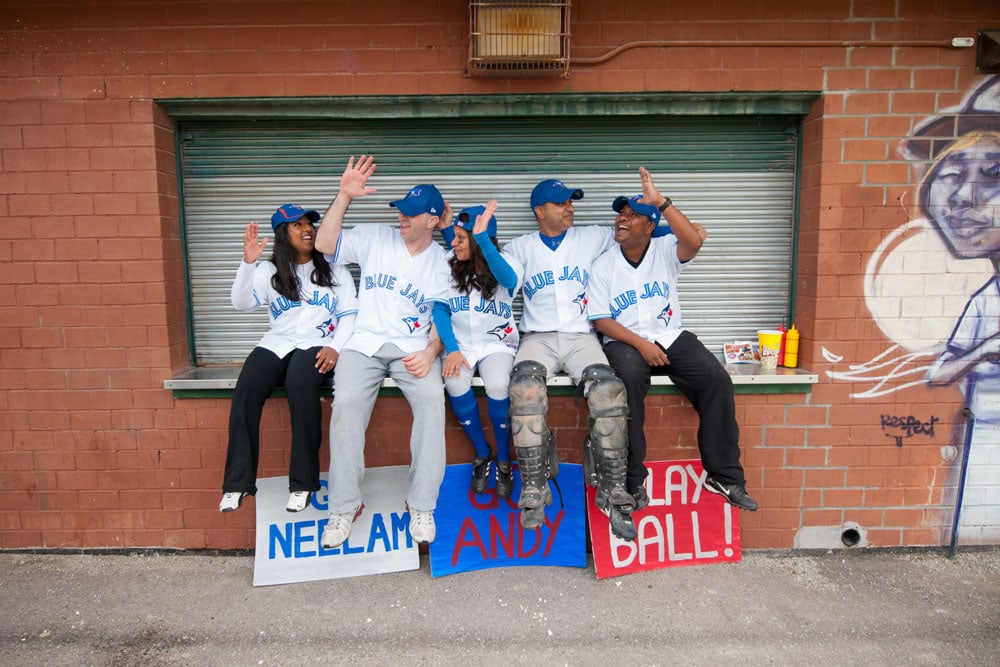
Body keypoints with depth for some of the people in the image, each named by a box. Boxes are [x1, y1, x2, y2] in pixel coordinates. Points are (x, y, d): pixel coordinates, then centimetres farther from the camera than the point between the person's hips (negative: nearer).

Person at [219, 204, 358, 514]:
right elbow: (241, 303, -2)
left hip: (317, 344, -2)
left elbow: (349, 314, 5)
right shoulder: (269, 272, 14)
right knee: (246, 389, -27)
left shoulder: (334, 269, 13)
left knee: (299, 383, -35)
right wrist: (248, 262, -16)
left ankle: (302, 482, -27)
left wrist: (335, 347, -13)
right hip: (277, 343, 2)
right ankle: (238, 482, -18)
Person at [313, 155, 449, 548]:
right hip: (365, 343, 0)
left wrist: (430, 352, -15)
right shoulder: (374, 239, 11)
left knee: (432, 398, -29)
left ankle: (421, 505, -17)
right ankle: (345, 506, -12)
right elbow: (325, 244, -1)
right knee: (346, 403, -27)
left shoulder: (443, 263, 10)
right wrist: (344, 196, -8)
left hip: (414, 348, 0)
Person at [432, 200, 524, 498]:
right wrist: (452, 350, -15)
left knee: (497, 385, -32)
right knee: (455, 384, -30)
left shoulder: (505, 265, -7)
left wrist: (483, 238, -43)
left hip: (497, 343, -2)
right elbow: (440, 310, -1)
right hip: (460, 343, 2)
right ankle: (482, 454, -5)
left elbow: (509, 279, -32)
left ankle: (504, 459, -6)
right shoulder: (448, 267, 0)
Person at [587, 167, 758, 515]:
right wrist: (640, 343, -17)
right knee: (628, 378, -35)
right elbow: (601, 320, -3)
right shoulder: (603, 266, 3)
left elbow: (694, 242, -20)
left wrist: (660, 201, -24)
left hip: (671, 337, 2)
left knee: (717, 380, -20)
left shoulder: (665, 251, 5)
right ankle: (632, 479, -22)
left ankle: (724, 475, -5)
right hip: (625, 342, -2)